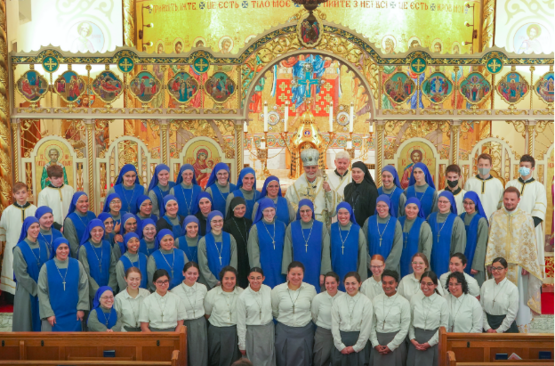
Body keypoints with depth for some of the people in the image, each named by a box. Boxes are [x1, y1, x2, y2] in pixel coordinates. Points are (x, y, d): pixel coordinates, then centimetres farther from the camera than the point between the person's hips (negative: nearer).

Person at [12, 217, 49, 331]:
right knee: (27, 320, 4)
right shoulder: (19, 249, -10)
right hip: (26, 291, -4)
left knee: (41, 319, 10)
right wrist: (36, 289, -12)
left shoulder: (43, 246, 4)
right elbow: (21, 274, -12)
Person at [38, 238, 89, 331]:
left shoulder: (77, 265, -1)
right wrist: (48, 313, -7)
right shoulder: (46, 267, -5)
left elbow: (84, 287, 0)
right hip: (54, 315, -1)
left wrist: (81, 308, -4)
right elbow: (42, 292, -4)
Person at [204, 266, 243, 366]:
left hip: (236, 331, 1)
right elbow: (207, 314, 5)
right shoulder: (212, 294, -7)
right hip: (217, 332, -1)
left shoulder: (242, 293, -5)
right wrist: (218, 322, 9)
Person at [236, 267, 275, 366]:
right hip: (252, 332, -3)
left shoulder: (268, 290, -7)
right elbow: (241, 322, -9)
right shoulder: (242, 297, -16)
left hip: (269, 329, 3)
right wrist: (242, 344, -4)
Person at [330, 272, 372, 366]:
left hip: (359, 339, -2)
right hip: (341, 339, 2)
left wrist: (356, 347, -6)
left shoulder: (366, 302, -6)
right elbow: (335, 325, 0)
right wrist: (341, 346, -4)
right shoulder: (338, 302, 1)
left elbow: (366, 327, -6)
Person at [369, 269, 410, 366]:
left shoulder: (404, 302, -6)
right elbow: (372, 325, 5)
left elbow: (404, 329, -5)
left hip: (396, 342, -2)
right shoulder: (375, 300, 2)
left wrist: (391, 346, -7)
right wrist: (375, 344, -4)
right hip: (378, 343, 2)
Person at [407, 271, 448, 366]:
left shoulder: (442, 302, -6)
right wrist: (412, 339, -7)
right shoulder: (414, 299, 1)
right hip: (416, 341, 2)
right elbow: (410, 321, 3)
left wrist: (429, 343, -7)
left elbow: (444, 326, -5)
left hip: (433, 343, -2)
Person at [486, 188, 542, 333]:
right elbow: (491, 241, 3)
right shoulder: (495, 217, 3)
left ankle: (522, 330, 16)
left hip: (519, 265, -1)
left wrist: (527, 264, -4)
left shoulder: (526, 217, 0)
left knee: (520, 299, 4)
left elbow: (530, 243, 0)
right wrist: (490, 262, -2)